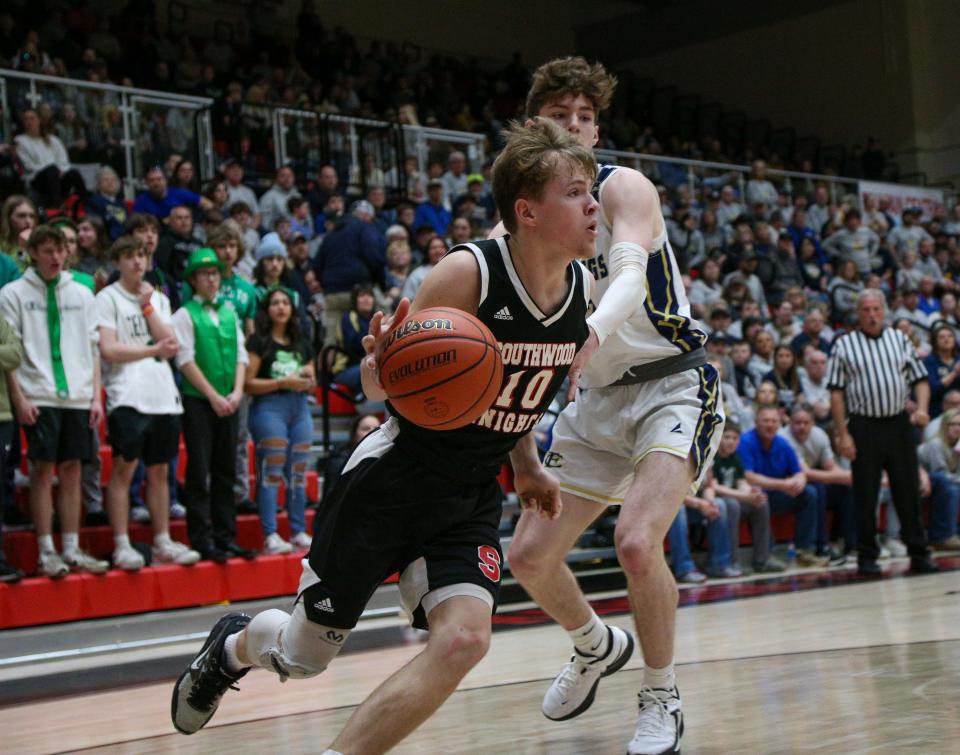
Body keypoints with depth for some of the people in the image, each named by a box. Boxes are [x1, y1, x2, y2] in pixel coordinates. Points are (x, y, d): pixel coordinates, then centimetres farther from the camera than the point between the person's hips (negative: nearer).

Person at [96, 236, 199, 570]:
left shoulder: (159, 299, 17)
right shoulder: (107, 298, 1)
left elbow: (170, 345, 5)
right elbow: (108, 349, -9)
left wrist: (147, 306, -1)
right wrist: (153, 350, -8)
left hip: (164, 395, 5)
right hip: (128, 395, -5)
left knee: (159, 470, 9)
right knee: (124, 468, -7)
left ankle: (163, 542, 15)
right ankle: (122, 546, -3)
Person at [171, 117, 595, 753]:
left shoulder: (581, 287, -4)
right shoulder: (469, 272, -23)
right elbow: (378, 387, -15)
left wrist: (527, 466, 13)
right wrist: (383, 360, -37)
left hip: (471, 498, 5)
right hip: (392, 479, -4)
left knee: (464, 639, -20)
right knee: (305, 654, 8)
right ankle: (233, 645, 45)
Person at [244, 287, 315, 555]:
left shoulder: (301, 344, 19)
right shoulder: (258, 342, 1)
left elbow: (311, 381, 25)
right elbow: (248, 384, -7)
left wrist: (308, 379, 1)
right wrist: (283, 382, -13)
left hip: (299, 407, 6)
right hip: (269, 406, -6)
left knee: (298, 473, 5)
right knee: (271, 472, -10)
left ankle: (299, 532, 11)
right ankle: (270, 535, -11)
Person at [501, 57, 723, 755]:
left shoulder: (622, 187, -14)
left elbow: (629, 276, -32)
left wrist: (589, 333, -55)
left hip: (674, 385, -6)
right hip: (597, 399, 6)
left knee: (637, 542, -27)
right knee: (529, 556, 4)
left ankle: (663, 698, -3)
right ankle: (597, 647, 36)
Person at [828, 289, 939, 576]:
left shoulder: (899, 339, 11)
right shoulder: (844, 345, 3)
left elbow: (920, 379, 12)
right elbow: (836, 393, -1)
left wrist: (922, 408, -8)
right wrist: (842, 434, -7)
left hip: (899, 423, 2)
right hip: (864, 426, -2)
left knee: (909, 490, 4)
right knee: (865, 496, 1)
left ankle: (918, 553, 12)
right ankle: (867, 557, 9)